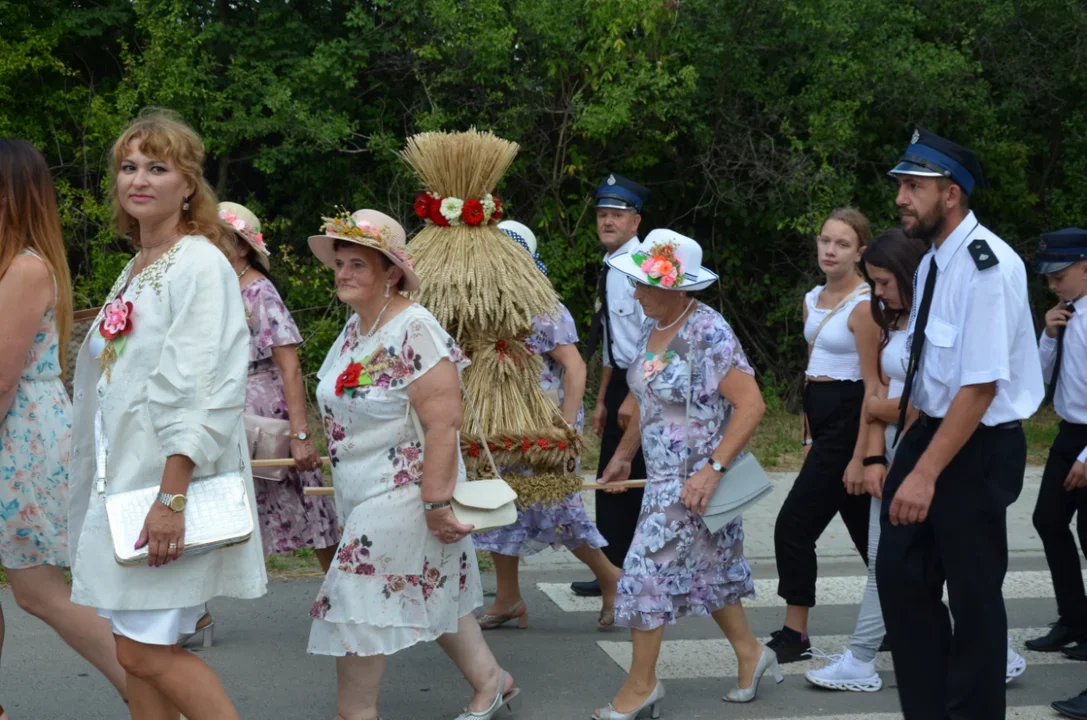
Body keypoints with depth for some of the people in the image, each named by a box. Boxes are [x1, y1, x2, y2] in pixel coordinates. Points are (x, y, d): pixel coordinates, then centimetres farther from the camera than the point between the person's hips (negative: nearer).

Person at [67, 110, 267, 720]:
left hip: (169, 483, -9)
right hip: (124, 480, 9)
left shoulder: (199, 265, -12)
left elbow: (200, 393, -20)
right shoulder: (135, 270, 16)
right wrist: (112, 486, 18)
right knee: (137, 649, 10)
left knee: (146, 651, -8)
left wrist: (171, 497, -25)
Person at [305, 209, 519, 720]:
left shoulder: (414, 331, -21)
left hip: (400, 497, -9)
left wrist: (436, 503, -25)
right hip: (363, 495, 9)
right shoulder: (354, 329, 6)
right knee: (430, 596, 18)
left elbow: (443, 422, -25)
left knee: (357, 609, -4)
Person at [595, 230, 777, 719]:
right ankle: (749, 652, 33)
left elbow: (751, 405, -23)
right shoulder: (652, 329, 5)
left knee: (649, 570, -4)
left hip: (695, 479, -8)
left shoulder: (708, 333, -21)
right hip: (665, 476, 8)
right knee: (706, 568, 17)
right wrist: (623, 454, 16)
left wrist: (712, 470, -27)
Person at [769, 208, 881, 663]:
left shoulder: (863, 306, -13)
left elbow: (873, 386, -15)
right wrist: (808, 436, 17)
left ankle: (795, 635, 2)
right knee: (865, 529, 14)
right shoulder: (813, 299, 12)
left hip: (847, 422, -9)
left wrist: (860, 456, -18)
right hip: (821, 421, 9)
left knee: (794, 526, -8)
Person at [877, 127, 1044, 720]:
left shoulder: (986, 266, -21)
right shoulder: (930, 262, 6)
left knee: (973, 594, 4)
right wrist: (908, 453, 12)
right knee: (900, 575, 10)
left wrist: (926, 473, -24)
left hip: (979, 448, -8)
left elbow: (981, 386, -24)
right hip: (930, 429, 8)